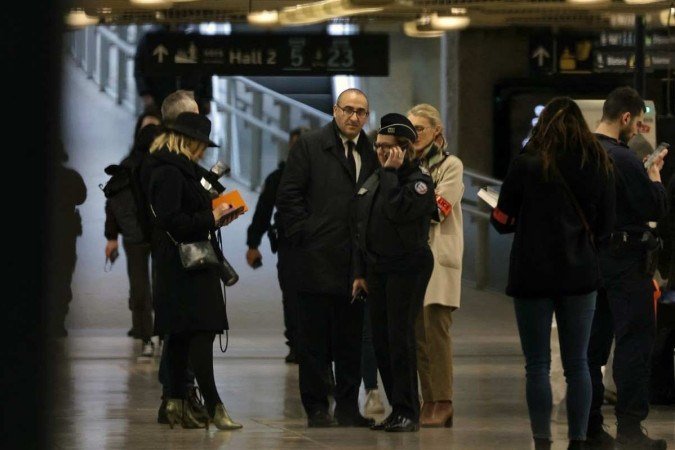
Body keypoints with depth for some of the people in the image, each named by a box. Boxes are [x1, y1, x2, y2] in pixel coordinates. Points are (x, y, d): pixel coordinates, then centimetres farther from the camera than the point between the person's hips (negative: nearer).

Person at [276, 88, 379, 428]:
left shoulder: (371, 153, 12)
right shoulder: (309, 145, 1)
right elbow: (288, 196, -2)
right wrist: (303, 238, -8)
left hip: (358, 261, 4)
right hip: (319, 260, -4)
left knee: (352, 339, 7)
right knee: (314, 339, 0)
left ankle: (348, 408, 13)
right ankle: (317, 408, 6)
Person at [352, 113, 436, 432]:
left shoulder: (419, 179, -7)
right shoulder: (373, 181, 15)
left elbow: (398, 210, -25)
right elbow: (360, 228, 18)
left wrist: (391, 172, -16)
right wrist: (359, 272, 14)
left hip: (408, 268, -7)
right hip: (376, 270, 7)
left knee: (400, 339, -11)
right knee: (381, 342, 6)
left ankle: (408, 412, -7)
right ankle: (397, 409, 12)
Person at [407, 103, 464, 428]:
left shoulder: (451, 165, 0)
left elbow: (438, 209, -10)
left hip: (437, 256, -6)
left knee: (435, 330, -11)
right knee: (418, 332, 3)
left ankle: (443, 403, -10)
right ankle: (429, 400, 7)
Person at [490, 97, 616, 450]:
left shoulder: (527, 163, -7)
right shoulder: (598, 166, 1)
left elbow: (502, 220, -4)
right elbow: (605, 226, 5)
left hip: (533, 275, -2)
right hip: (580, 275, 2)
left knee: (537, 365, 3)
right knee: (577, 364, 9)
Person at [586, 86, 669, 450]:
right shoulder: (622, 159, -18)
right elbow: (657, 208, -16)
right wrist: (654, 173, 2)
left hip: (589, 256, 8)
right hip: (626, 259, -8)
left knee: (592, 344, 11)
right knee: (634, 341, -3)